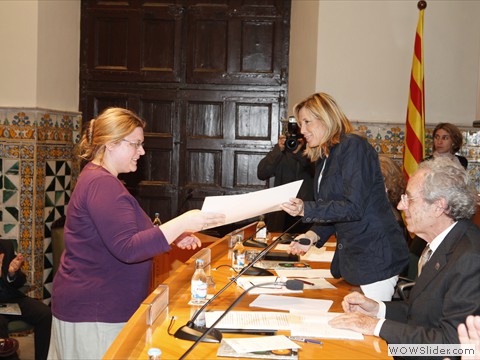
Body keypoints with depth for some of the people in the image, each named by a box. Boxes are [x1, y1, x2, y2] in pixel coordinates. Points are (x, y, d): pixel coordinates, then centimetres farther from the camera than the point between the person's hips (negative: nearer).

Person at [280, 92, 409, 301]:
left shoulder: (353, 146, -12)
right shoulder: (323, 159, 15)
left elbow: (353, 208, -21)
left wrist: (305, 209, -27)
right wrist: (314, 235, -1)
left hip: (374, 255, -8)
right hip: (349, 256, 8)